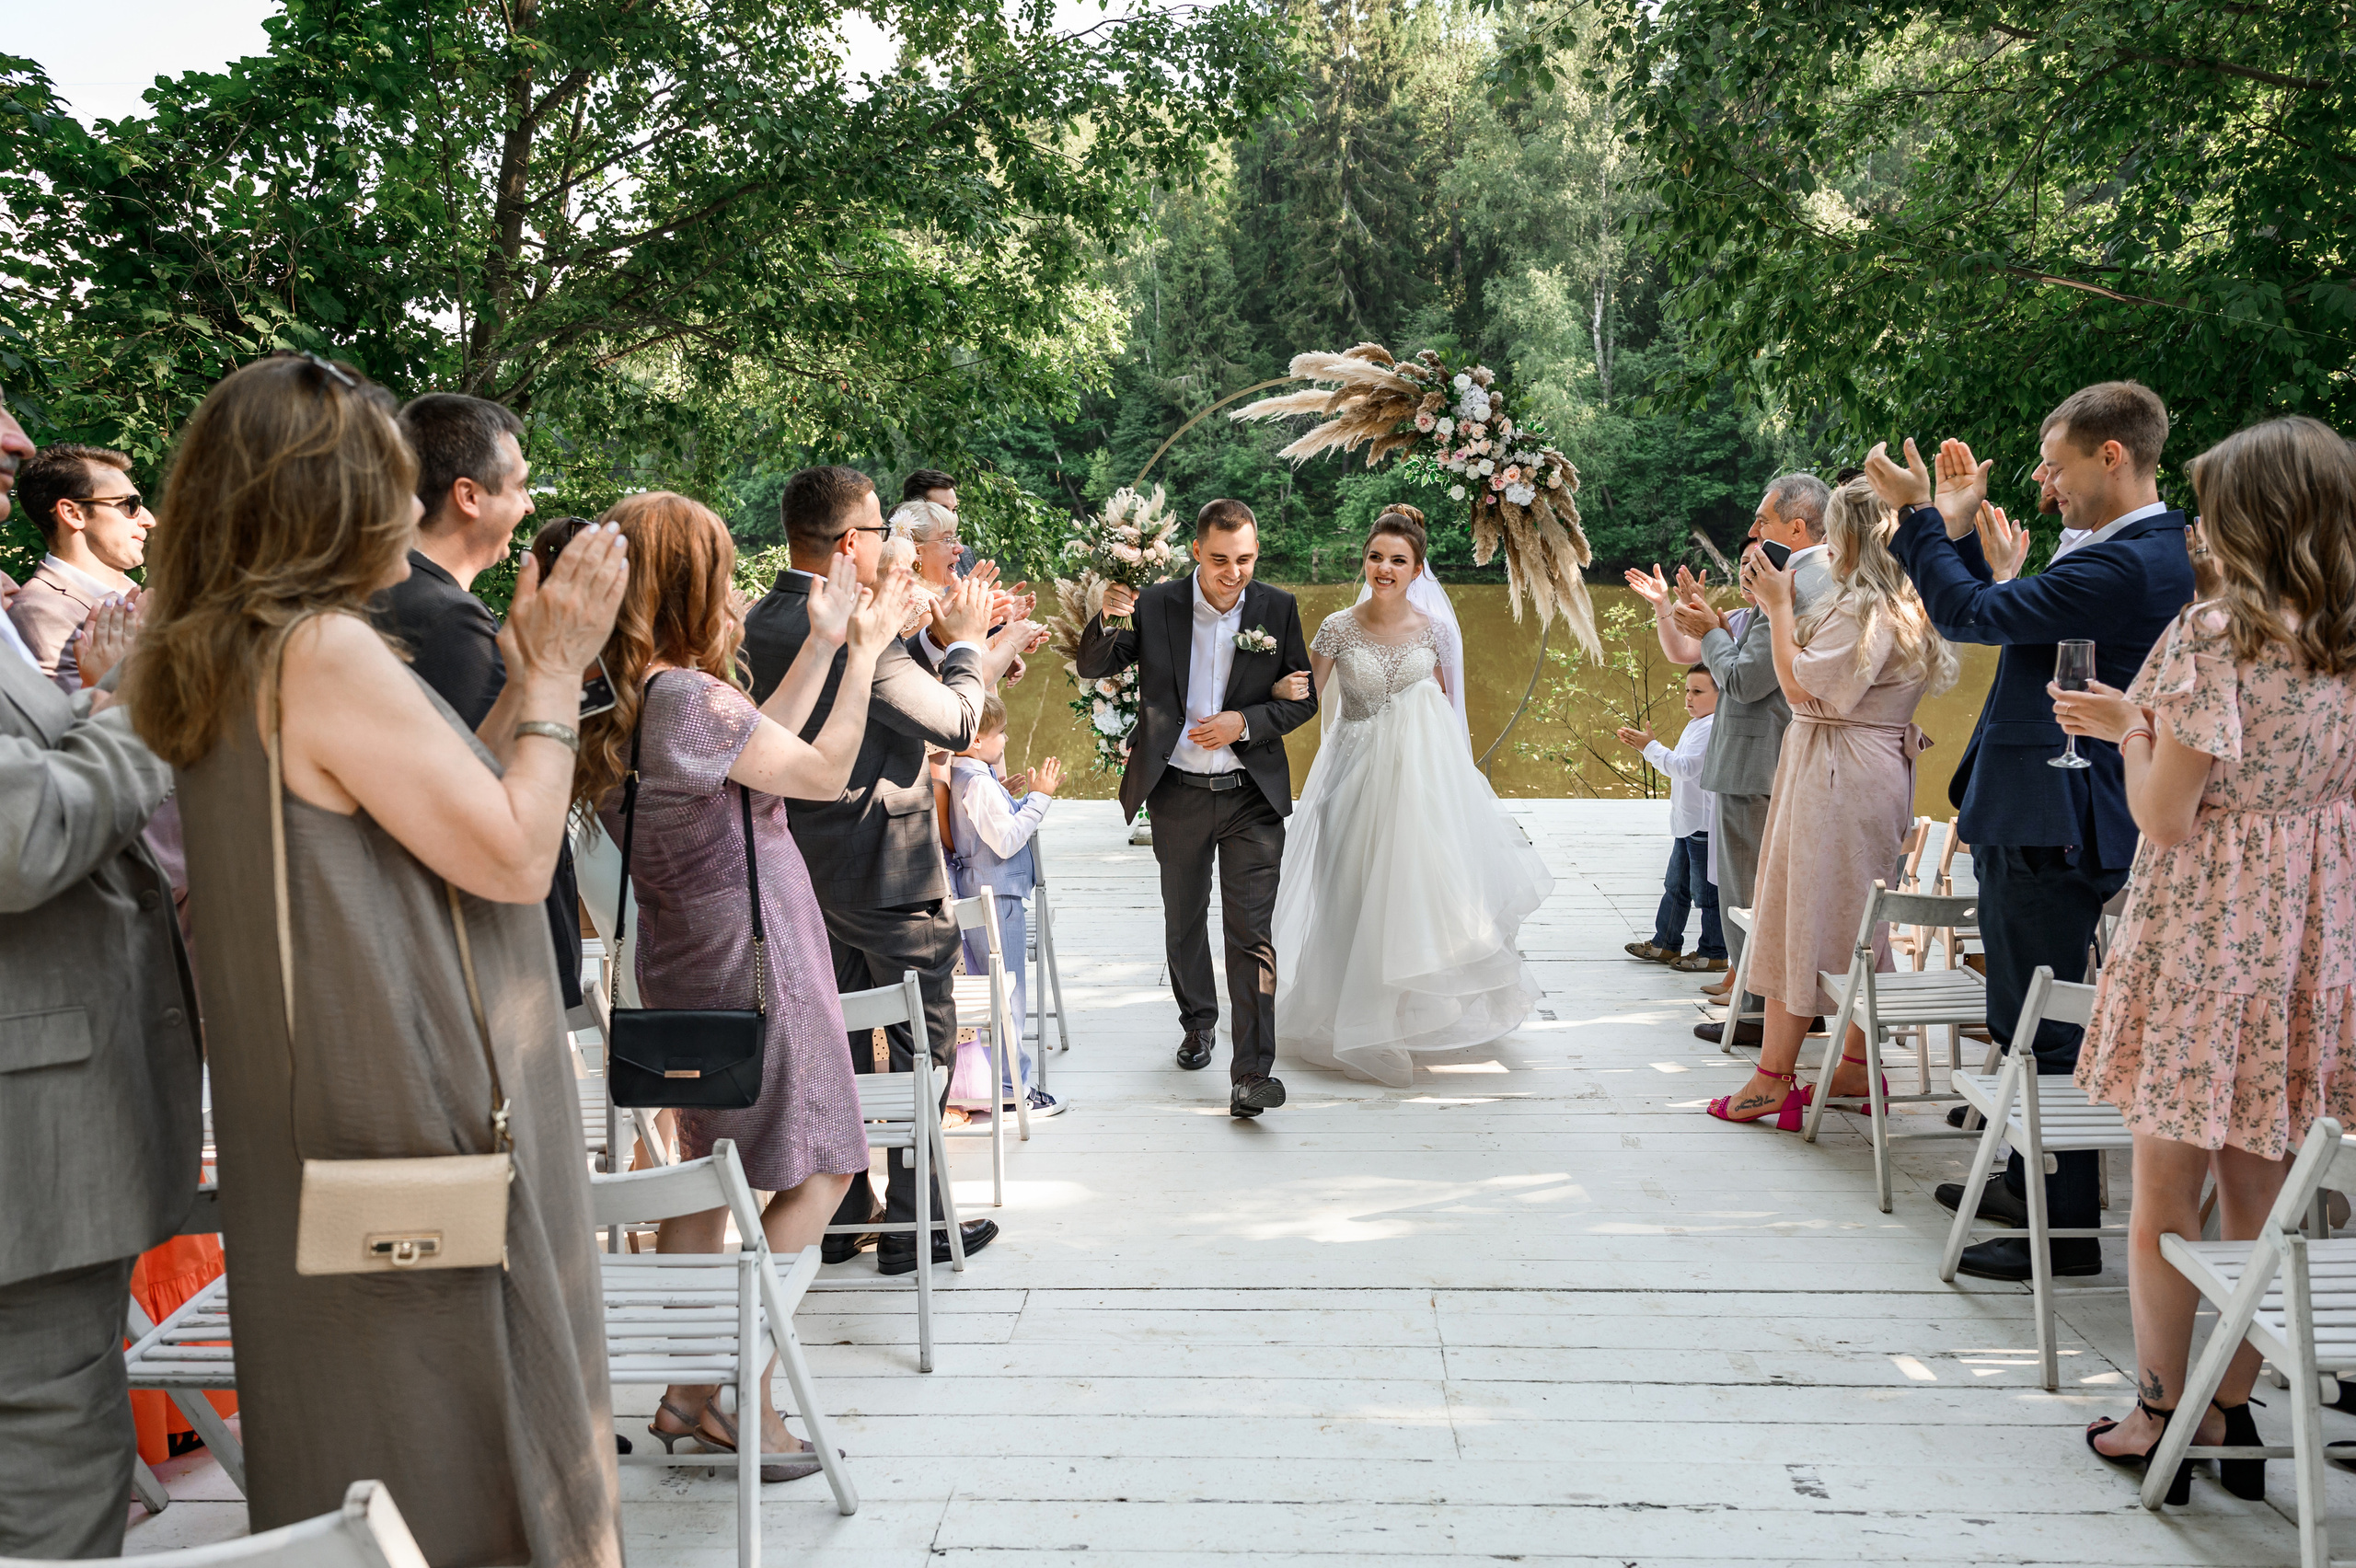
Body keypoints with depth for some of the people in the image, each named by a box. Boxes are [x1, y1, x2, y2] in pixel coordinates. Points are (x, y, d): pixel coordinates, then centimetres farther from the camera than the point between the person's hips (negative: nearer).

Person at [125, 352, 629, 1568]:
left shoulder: (222, 662, 10)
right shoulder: (328, 651, -20)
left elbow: (445, 807, 12)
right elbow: (515, 857, -18)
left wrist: (522, 681, 10)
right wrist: (555, 672, -9)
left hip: (313, 1131, 10)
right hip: (420, 1138, -9)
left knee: (349, 1446, 20)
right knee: (454, 1438, 3)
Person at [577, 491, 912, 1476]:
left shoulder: (622, 703, 4)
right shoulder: (685, 695, -23)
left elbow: (755, 748, 11)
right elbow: (822, 772, -13)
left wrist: (823, 645, 13)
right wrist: (864, 653, -3)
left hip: (687, 959, 9)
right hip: (751, 960, -9)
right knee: (818, 1169, 3)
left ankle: (689, 1394, 24)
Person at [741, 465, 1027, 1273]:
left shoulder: (763, 622, 3)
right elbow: (955, 724, -15)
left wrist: (976, 661, 13)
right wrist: (964, 644, 1)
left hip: (807, 866, 9)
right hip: (885, 872, -8)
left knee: (838, 1038, 17)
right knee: (922, 1046, 5)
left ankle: (840, 1213, 26)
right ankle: (913, 1225, 13)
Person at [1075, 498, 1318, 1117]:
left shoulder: (1277, 609, -3)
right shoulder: (1156, 606, -5)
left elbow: (1303, 699, 2)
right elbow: (1091, 669, -2)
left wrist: (1245, 723, -15)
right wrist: (1108, 620, -23)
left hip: (1251, 795, -1)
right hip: (1177, 795, 1)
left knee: (1251, 933, -8)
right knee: (1184, 922, 18)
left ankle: (1251, 1075, -7)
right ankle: (1198, 1023, 42)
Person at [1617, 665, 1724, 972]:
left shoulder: (1712, 728, -18)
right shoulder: (1696, 725, 15)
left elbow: (1684, 767, -26)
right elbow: (1679, 768, 19)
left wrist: (1651, 747, -21)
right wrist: (1645, 748, 11)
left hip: (1704, 826, -11)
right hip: (1687, 823, 11)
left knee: (1706, 891, -1)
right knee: (1675, 886, 18)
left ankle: (1714, 953, 8)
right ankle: (1666, 944, 27)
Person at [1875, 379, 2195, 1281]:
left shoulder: (2126, 566, -20)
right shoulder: (2141, 552, 14)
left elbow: (1973, 615, -20)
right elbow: (1998, 618, 16)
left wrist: (1918, 514, -10)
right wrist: (1958, 527, 12)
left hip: (2050, 826, -11)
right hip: (2042, 819, 11)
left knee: (2041, 1029, -3)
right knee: (2028, 1022, 21)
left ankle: (2065, 1230, 7)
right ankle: (2031, 1183, 36)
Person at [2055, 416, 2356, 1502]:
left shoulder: (2214, 632, -16)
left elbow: (2166, 816, -16)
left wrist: (2133, 731, 2)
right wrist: (2138, 721, 16)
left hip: (2202, 938, -7)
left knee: (2164, 1202, 6)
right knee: (2260, 1195, 14)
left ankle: (2160, 1420, 16)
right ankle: (2232, 1414, 24)